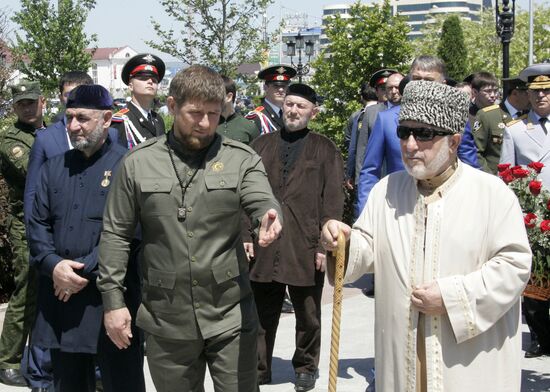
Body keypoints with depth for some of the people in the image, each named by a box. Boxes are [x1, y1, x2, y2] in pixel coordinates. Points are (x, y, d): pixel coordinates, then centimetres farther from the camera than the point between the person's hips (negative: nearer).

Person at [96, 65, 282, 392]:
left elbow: (263, 202, -16)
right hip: (166, 320, 1)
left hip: (231, 316, -1)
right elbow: (116, 234, 5)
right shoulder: (138, 163, 1)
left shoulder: (242, 159, -1)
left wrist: (270, 219, -40)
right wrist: (113, 299, 0)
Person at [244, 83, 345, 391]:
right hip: (264, 247, 2)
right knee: (262, 315, 8)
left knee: (308, 316, 11)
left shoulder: (325, 150, 4)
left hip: (306, 249, -1)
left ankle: (306, 367, 28)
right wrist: (245, 235, -1)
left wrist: (325, 245, -8)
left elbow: (333, 202, -2)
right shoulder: (262, 145, 10)